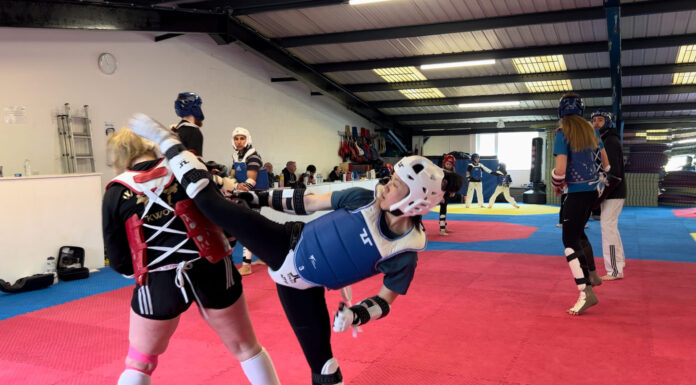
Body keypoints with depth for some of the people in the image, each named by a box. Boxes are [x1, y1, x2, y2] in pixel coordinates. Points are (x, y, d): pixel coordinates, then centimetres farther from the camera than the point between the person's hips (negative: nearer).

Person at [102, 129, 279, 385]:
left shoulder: (116, 192, -2)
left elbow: (118, 260, 1)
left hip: (158, 284, -1)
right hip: (211, 270, 1)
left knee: (139, 363, 21)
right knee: (245, 347, 19)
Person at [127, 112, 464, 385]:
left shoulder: (405, 253, -17)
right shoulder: (365, 199, -15)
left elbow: (385, 300, -4)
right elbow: (309, 202, -4)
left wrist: (356, 314, -23)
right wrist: (258, 197, -1)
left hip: (303, 282, -1)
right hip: (286, 245, 1)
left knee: (320, 356, 7)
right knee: (212, 203, -5)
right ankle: (164, 140, 14)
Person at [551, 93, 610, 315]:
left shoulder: (563, 134, -13)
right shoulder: (591, 130, 7)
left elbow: (560, 170, -20)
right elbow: (606, 163, 13)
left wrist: (557, 186, -1)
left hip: (577, 192, -7)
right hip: (593, 189, 7)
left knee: (570, 239, -4)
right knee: (578, 232, 24)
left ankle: (586, 292, -12)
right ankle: (592, 275, 33)